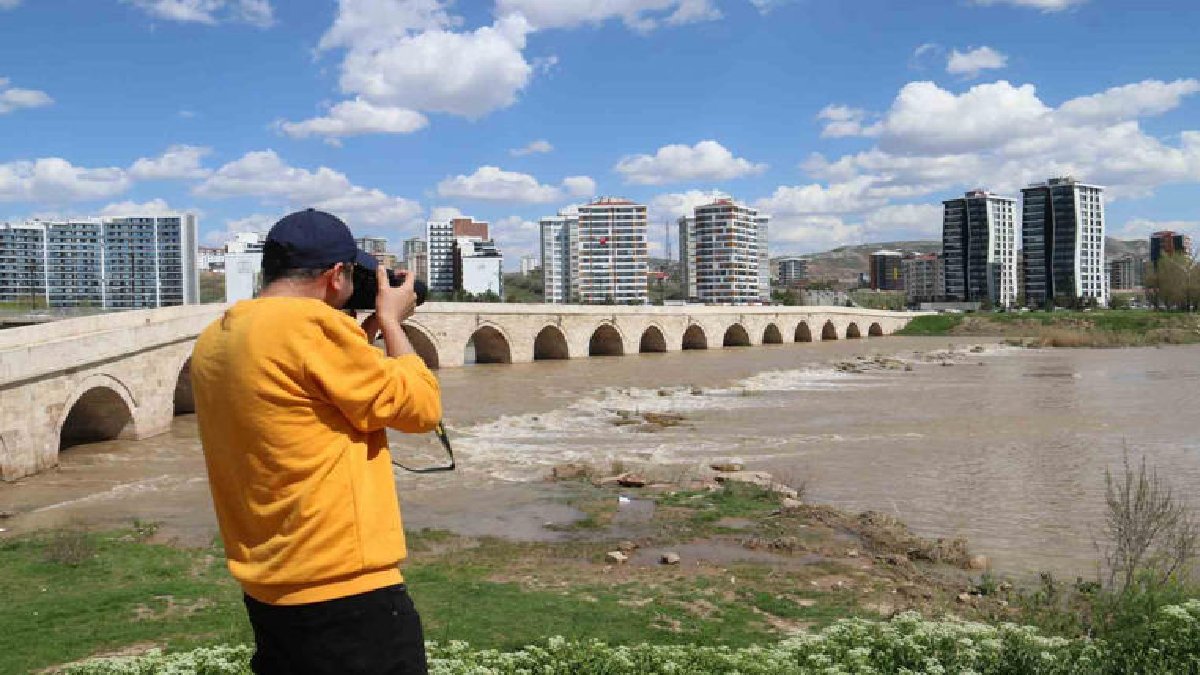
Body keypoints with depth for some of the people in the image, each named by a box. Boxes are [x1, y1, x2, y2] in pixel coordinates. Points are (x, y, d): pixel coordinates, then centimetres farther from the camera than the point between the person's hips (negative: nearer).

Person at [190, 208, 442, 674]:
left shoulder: (213, 342, 8)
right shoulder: (310, 322, -19)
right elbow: (420, 406, -10)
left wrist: (364, 334, 15)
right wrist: (390, 320, 1)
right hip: (344, 592, -9)